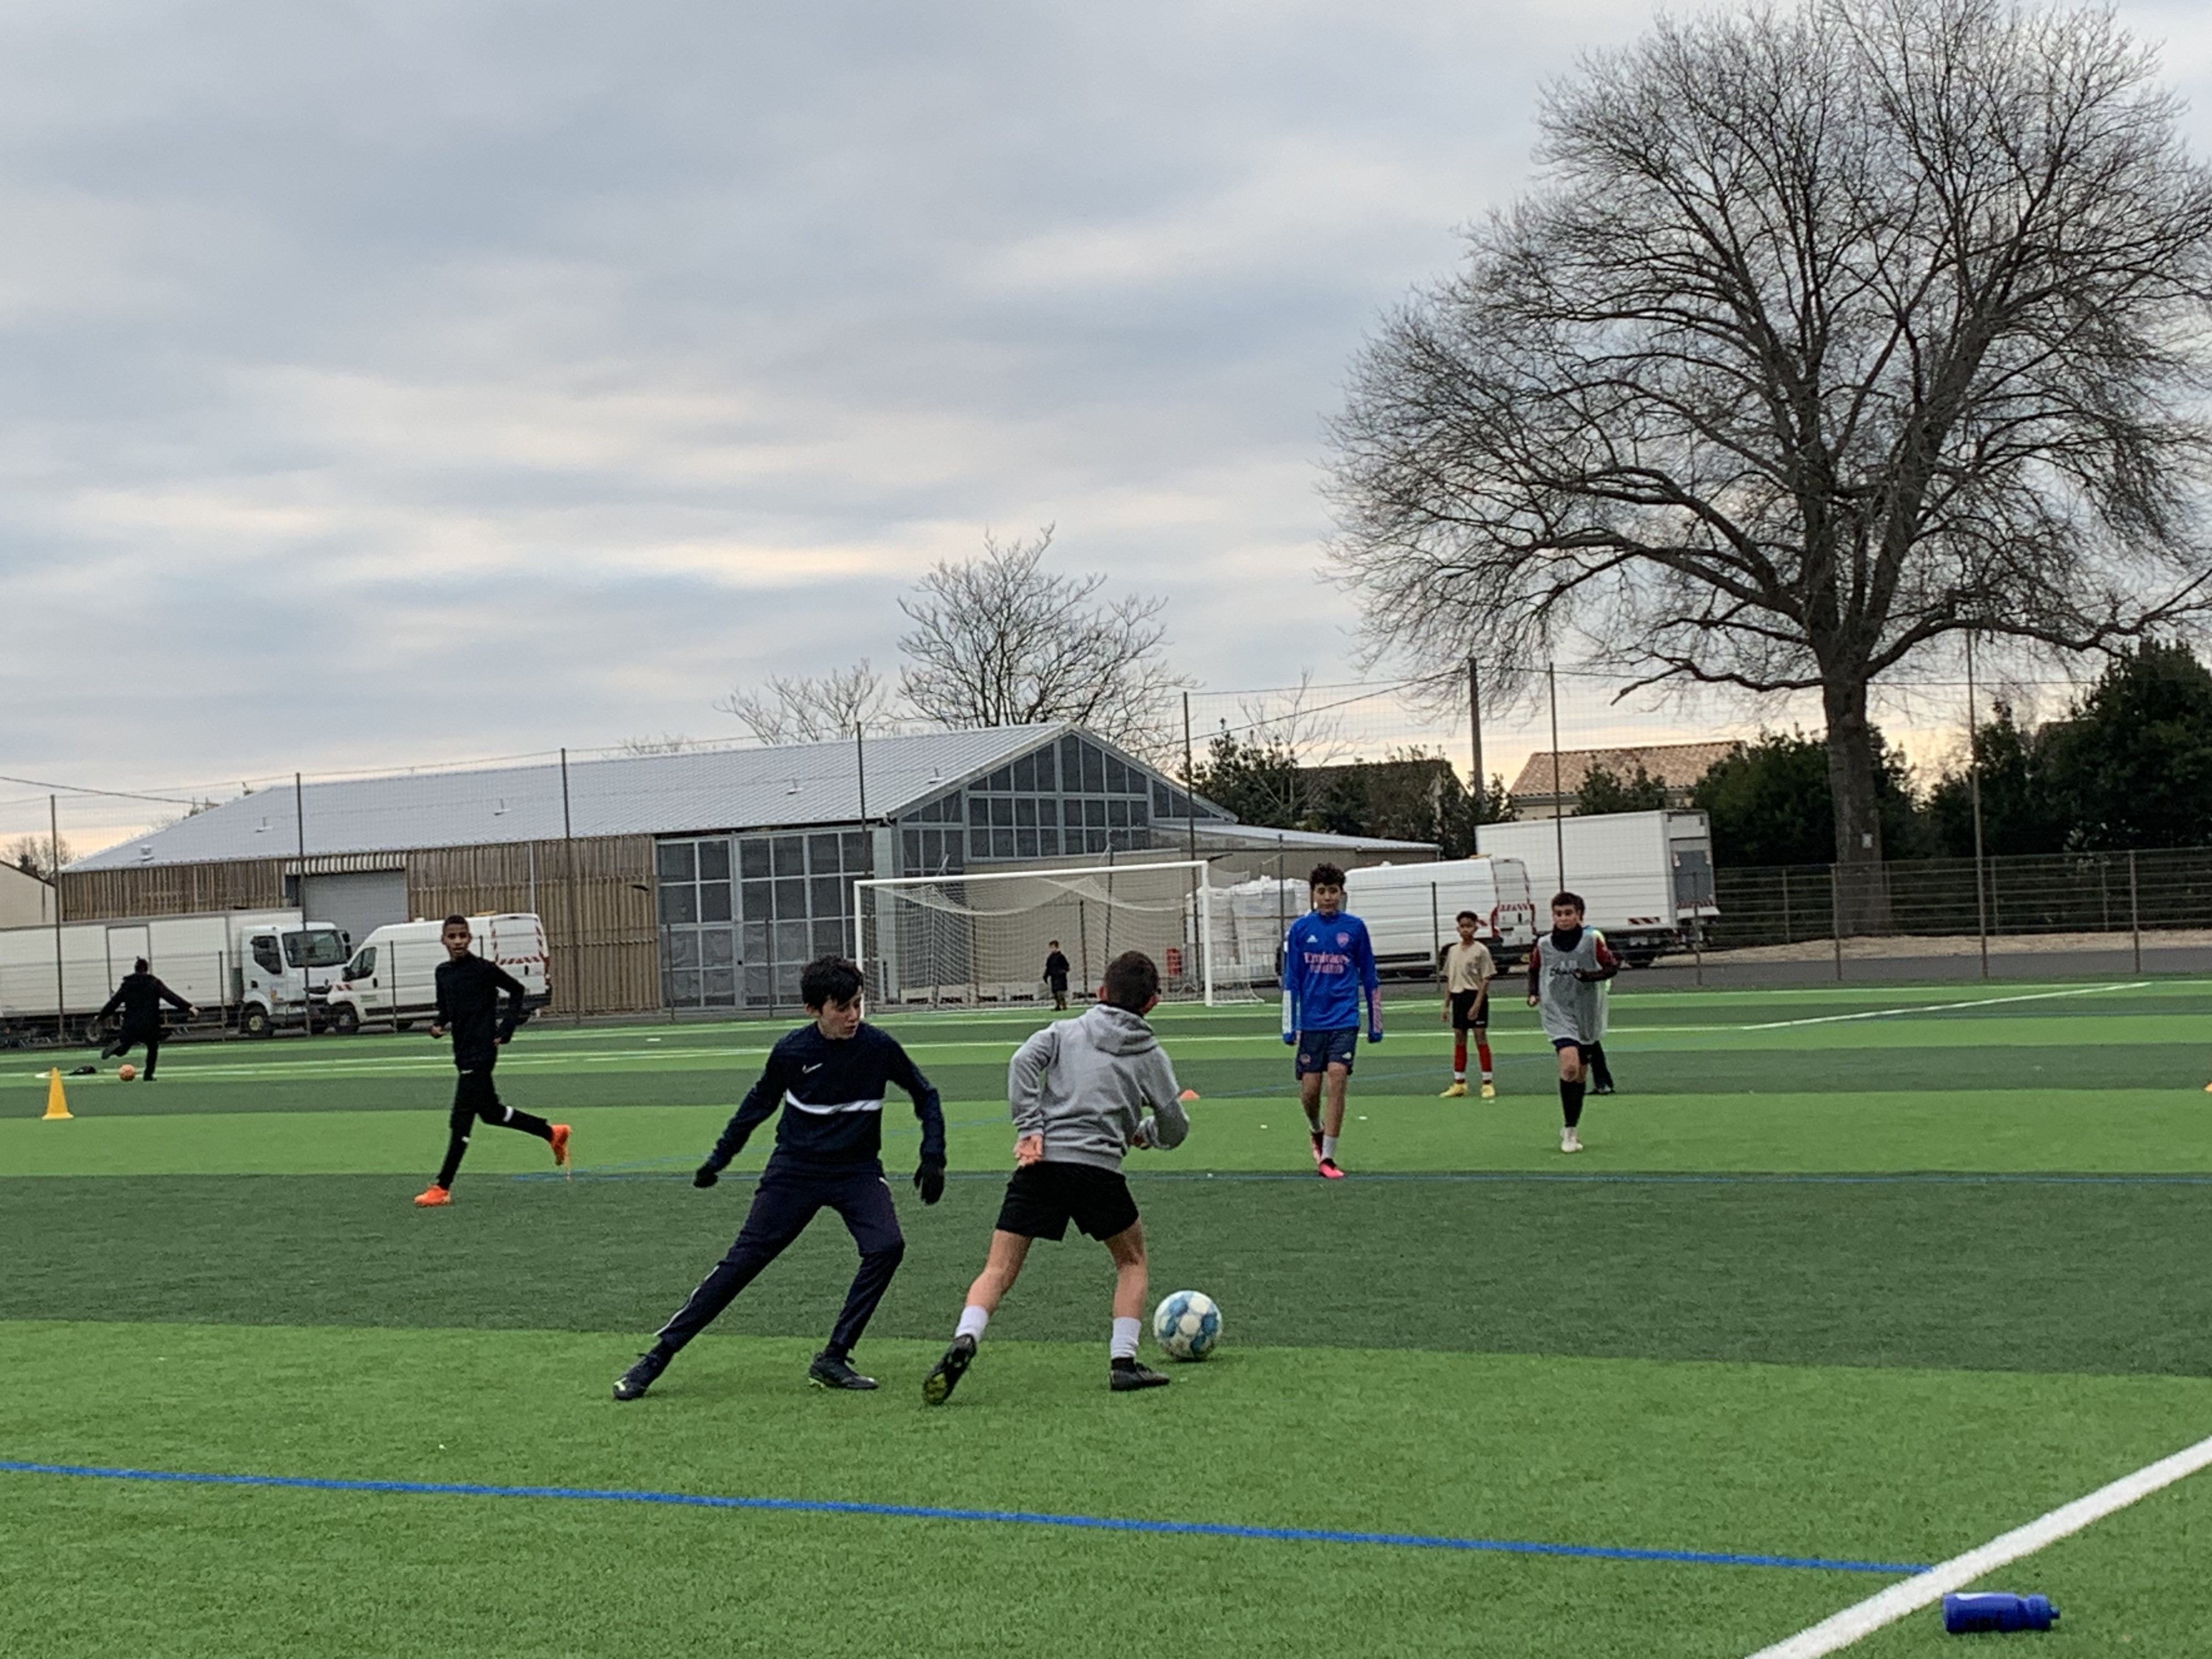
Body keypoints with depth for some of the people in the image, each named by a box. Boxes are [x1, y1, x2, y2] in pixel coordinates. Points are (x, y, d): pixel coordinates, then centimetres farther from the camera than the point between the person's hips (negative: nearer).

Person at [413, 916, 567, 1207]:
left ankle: (442, 1188, -7)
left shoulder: (483, 969, -11)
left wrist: (506, 1027, -8)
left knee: (461, 1119, -9)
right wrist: (438, 1025, -1)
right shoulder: (443, 972, 8)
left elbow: (517, 990, -2)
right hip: (463, 1051, 8)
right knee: (490, 1112, 17)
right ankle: (553, 1133, 34)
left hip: (481, 1051, -8)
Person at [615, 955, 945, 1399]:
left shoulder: (878, 1046, -12)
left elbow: (925, 1095, 5)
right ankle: (658, 1354, 4)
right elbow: (759, 1103, 8)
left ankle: (833, 1360, -14)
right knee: (743, 1260, -5)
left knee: (887, 1246, -24)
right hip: (795, 1169, -1)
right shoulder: (792, 1051, -12)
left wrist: (933, 1155, -4)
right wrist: (720, 1157, 14)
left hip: (857, 1170, 1)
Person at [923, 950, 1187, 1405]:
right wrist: (1142, 1131, 38)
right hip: (1099, 1167, -1)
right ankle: (1123, 1361, 13)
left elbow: (1024, 1061, -2)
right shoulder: (1151, 1055, 16)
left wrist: (1029, 1128, -4)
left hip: (1041, 1163, 1)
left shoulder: (1065, 1031, 18)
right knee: (1131, 1260, 22)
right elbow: (1174, 1130, 16)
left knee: (999, 1269, 1)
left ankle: (964, 1340, -25)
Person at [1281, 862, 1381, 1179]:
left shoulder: (1355, 928, 3)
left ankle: (1327, 1158, -10)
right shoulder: (1300, 929, 2)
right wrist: (1289, 1027, 0)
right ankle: (1316, 1131, 35)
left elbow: (1370, 978, 10)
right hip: (1311, 1021, 1)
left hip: (1345, 1019, -1)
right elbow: (1290, 980, 4)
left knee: (1337, 1078, -14)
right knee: (1309, 1089, 1)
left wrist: (1376, 1024, 10)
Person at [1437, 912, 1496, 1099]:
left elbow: (1485, 980, -10)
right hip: (1458, 997, 6)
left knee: (1481, 1039, -3)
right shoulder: (1453, 950, 9)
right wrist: (1446, 1004, 10)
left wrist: (1477, 1004, -17)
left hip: (1476, 998, -6)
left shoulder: (1481, 951, -7)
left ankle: (1487, 1084, 1)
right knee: (1459, 1041, 9)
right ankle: (1459, 1083, 16)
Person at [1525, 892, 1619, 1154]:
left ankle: (1572, 1130, 26)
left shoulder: (1592, 940, -5)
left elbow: (1613, 966, -2)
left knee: (1579, 1075, 10)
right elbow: (1534, 969, 17)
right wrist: (1534, 993, 2)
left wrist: (1591, 976, -19)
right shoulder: (1543, 945, -1)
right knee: (1569, 1065, -23)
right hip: (1558, 1014, -2)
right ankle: (1570, 1130, -15)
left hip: (1585, 1015, 2)